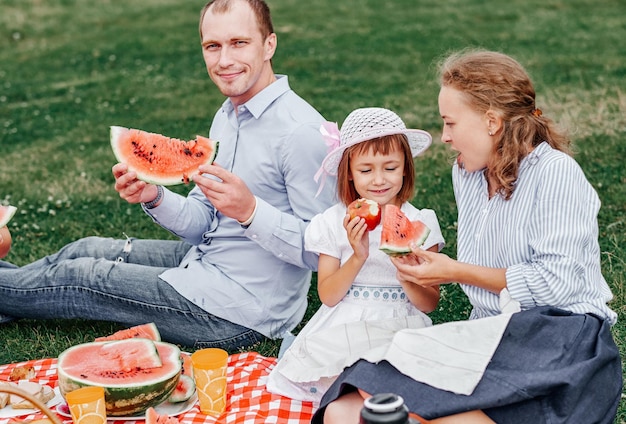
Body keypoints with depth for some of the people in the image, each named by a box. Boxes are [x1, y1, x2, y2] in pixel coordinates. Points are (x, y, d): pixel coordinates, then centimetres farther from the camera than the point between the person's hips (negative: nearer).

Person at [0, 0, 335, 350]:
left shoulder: (301, 132, -23)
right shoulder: (229, 114, 7)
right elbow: (201, 223, 7)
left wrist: (250, 211, -36)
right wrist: (155, 197, -13)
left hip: (240, 315, -8)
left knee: (75, 279, 2)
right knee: (86, 250, 14)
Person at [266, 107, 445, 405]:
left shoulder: (420, 222, 1)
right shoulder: (334, 222, 3)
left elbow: (429, 304, -2)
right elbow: (328, 296, -1)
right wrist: (357, 258, -17)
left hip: (400, 327, -1)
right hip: (343, 327, 1)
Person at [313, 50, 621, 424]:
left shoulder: (556, 172, -6)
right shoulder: (466, 173, 17)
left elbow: (559, 283, -13)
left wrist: (457, 272, -7)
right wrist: (432, 269, 2)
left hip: (563, 340, -6)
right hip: (491, 336, 7)